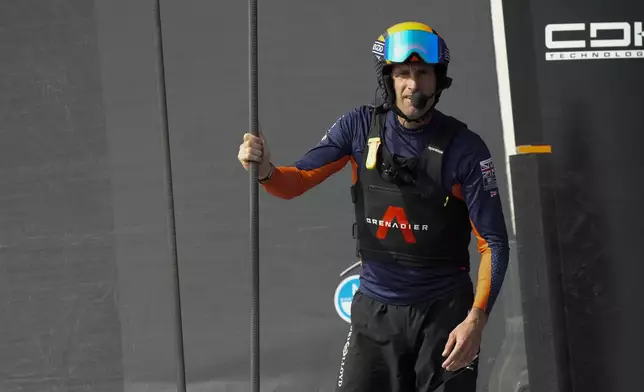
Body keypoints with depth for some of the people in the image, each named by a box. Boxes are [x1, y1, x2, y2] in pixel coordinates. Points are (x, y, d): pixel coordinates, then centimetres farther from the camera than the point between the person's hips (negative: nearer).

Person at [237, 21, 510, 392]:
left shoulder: (464, 147, -10)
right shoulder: (361, 127, -2)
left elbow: (494, 243, -9)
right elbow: (297, 181, 1)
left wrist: (477, 320, -20)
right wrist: (265, 170, -23)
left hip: (444, 311, -2)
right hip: (375, 310, 2)